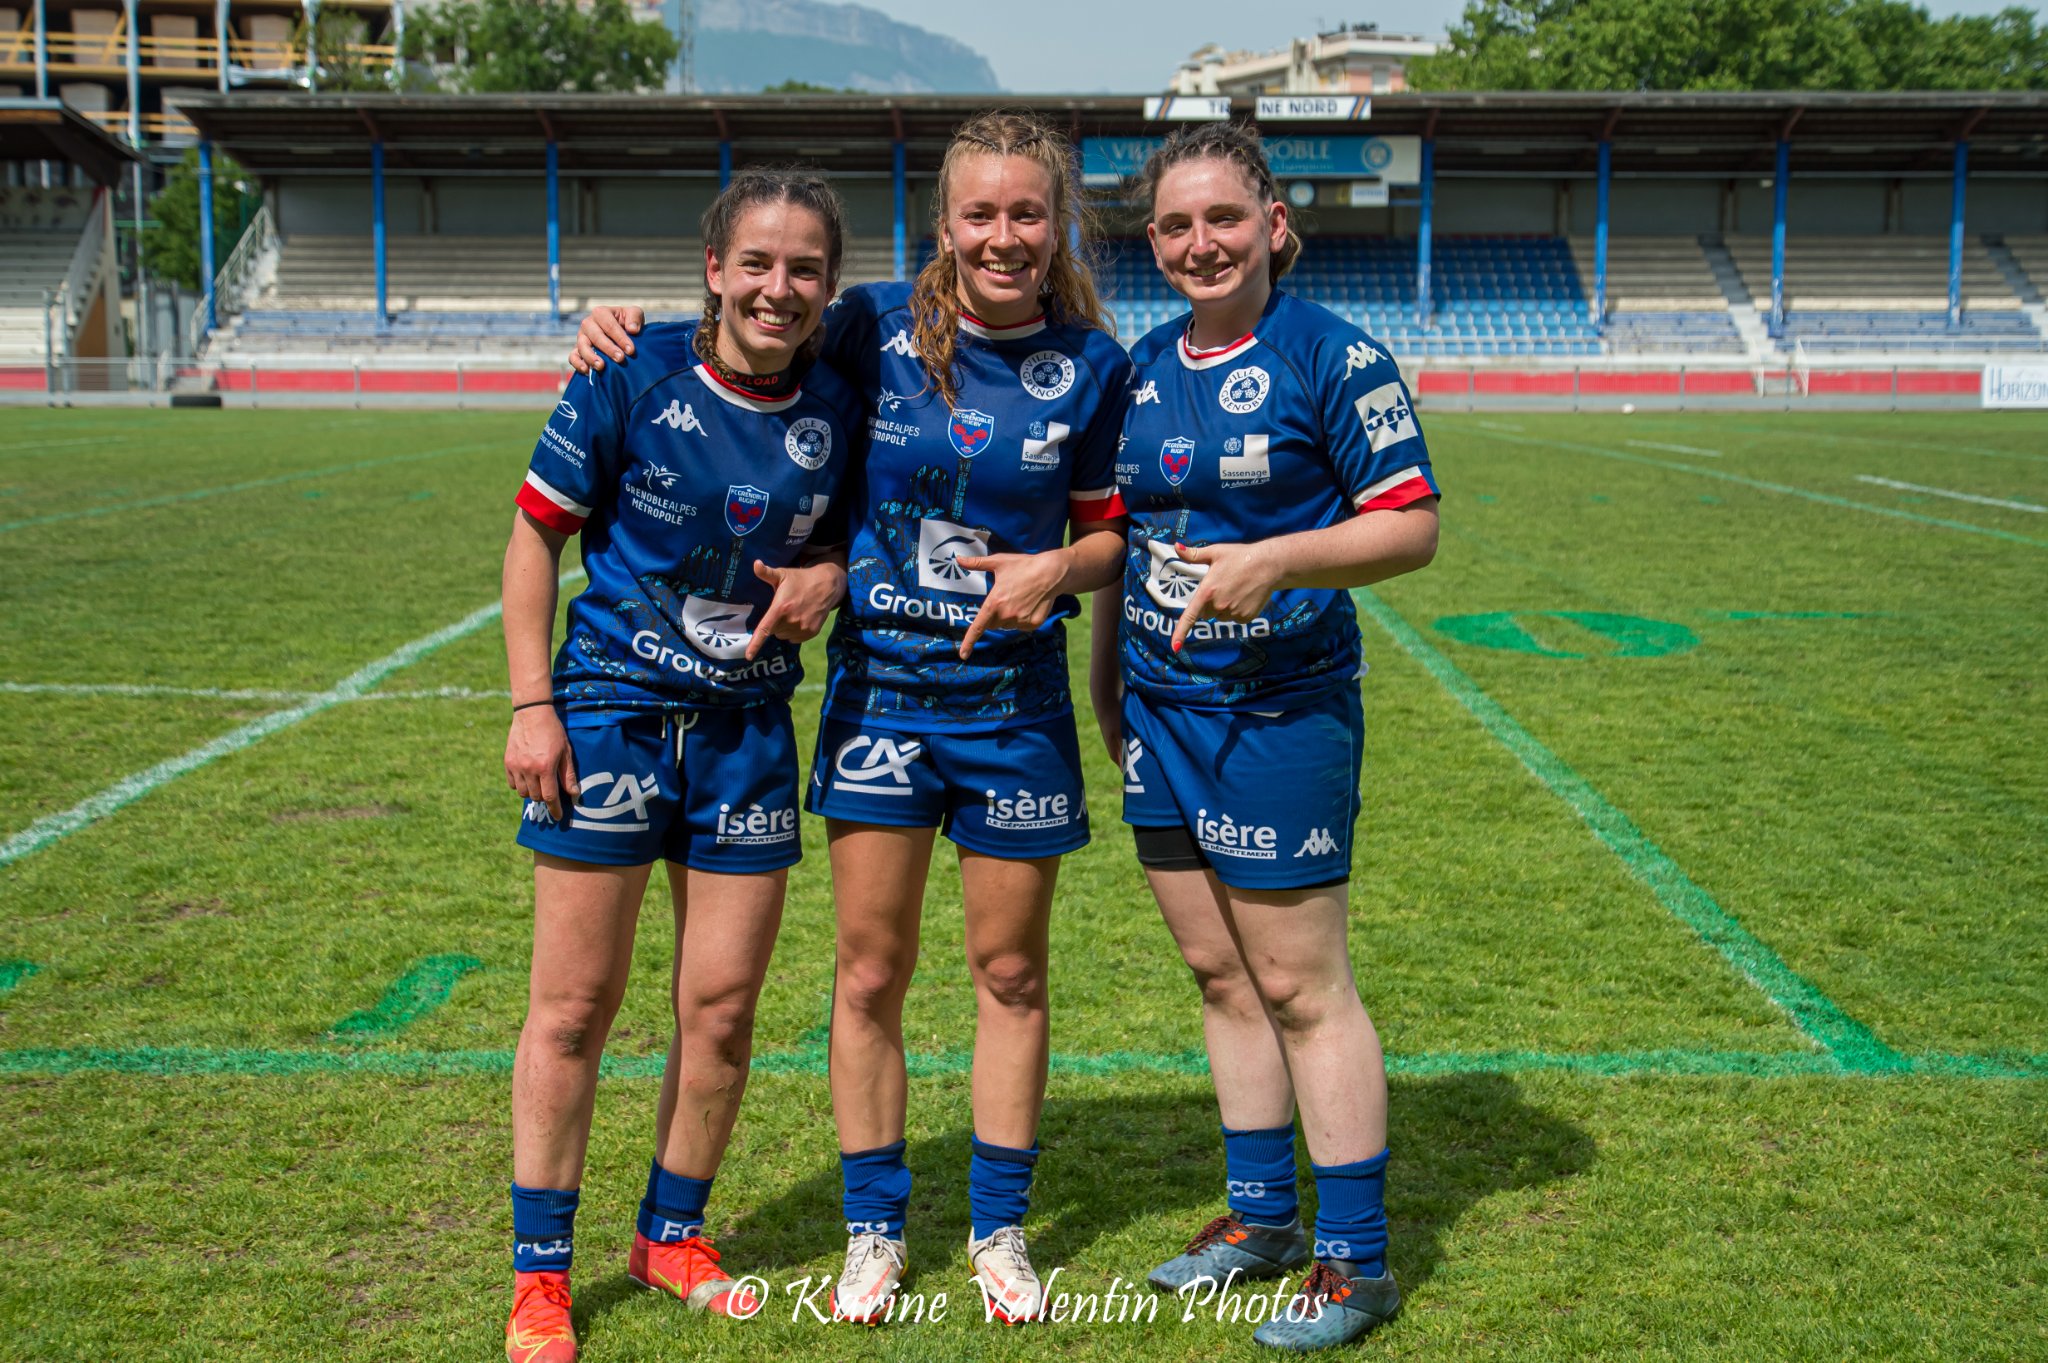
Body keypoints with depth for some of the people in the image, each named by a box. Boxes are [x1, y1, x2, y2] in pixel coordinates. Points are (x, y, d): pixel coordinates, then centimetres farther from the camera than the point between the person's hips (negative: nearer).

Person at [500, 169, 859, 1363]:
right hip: (612, 708, -3)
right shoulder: (633, 379, -10)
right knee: (576, 1003, 3)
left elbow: (846, 533, 15)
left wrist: (830, 574, -9)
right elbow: (536, 536, -4)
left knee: (725, 1004, 7)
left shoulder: (835, 411, -1)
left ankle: (674, 1233, 29)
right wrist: (532, 705, -8)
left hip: (748, 725, 3)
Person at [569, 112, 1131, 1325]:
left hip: (1015, 699, 0)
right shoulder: (876, 326, -5)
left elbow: (1110, 533, 5)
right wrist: (635, 331, -9)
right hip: (880, 688, 0)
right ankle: (875, 1229, 24)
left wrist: (1059, 568, -17)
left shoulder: (1092, 364, -4)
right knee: (870, 970, 6)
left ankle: (1000, 1228, 28)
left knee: (1011, 971, 11)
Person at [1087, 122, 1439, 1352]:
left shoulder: (1334, 358, -9)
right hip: (1161, 705, 7)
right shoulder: (1141, 369, 10)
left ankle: (1357, 1261, 11)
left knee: (1302, 985, -2)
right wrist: (1104, 672, 18)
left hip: (1281, 708, -6)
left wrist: (1274, 560, -24)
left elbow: (1414, 525, -11)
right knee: (1219, 975, 14)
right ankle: (1262, 1215, 29)